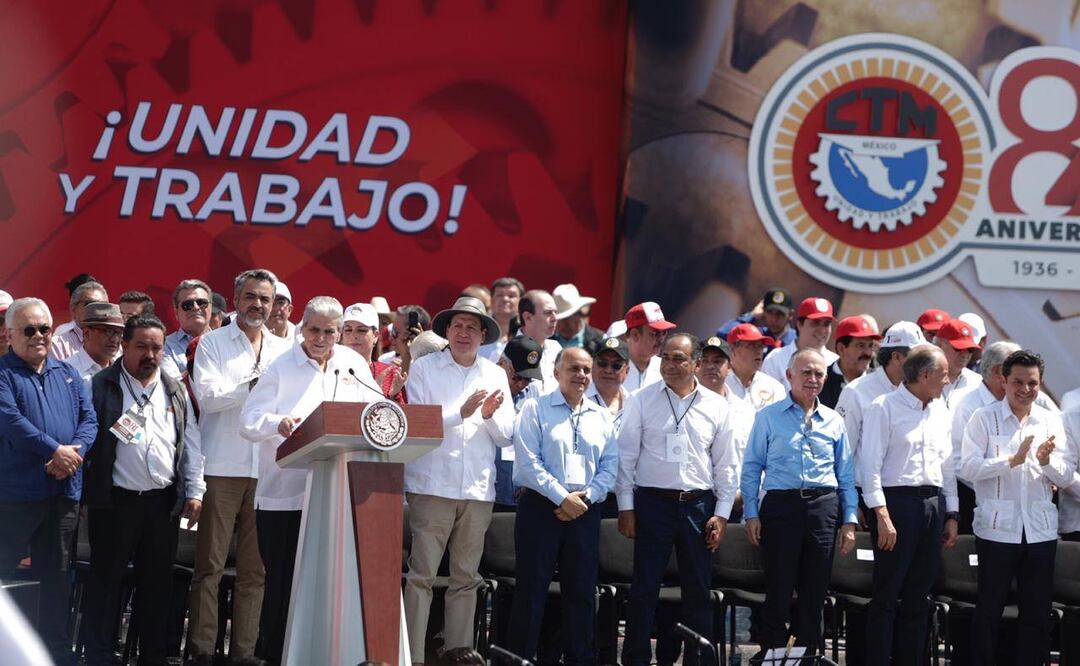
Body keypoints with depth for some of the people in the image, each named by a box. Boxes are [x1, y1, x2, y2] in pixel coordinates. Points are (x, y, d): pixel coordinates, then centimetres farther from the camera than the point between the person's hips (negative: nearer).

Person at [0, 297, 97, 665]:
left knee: (57, 576, 12)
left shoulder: (67, 374, 15)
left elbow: (89, 418, 6)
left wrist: (74, 453, -13)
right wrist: (55, 450, -19)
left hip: (64, 491, 5)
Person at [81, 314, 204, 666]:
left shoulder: (176, 391, 12)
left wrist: (194, 492, 5)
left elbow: (190, 444, 12)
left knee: (157, 583, 10)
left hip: (163, 502, 4)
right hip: (114, 501, -4)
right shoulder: (100, 386, -1)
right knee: (106, 581, 0)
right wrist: (87, 493, -10)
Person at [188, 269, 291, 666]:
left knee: (255, 568, 4)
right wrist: (256, 385, -9)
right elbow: (207, 396, -8)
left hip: (268, 468, 4)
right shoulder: (213, 343, 5)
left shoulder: (283, 350, 16)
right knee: (210, 565, -4)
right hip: (222, 466, -3)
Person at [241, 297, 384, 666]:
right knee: (283, 580, -2)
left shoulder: (353, 364, 11)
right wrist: (277, 424, -26)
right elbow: (249, 421, -5)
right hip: (284, 493, -3)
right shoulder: (280, 368, 1)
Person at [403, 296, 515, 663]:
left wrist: (490, 415, -8)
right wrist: (461, 413, -16)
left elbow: (506, 436, 12)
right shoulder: (424, 369, 3)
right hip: (432, 485, -4)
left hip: (478, 489, 4)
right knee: (422, 575, -6)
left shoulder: (495, 375, 14)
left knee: (467, 578, 7)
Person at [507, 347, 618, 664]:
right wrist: (562, 498, -14)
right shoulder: (536, 408, 0)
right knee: (531, 588, -3)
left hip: (585, 511, 4)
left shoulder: (601, 417, 13)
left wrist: (586, 496, -8)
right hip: (540, 507, -4)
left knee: (582, 590, 7)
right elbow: (528, 462, -9)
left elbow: (610, 466, 9)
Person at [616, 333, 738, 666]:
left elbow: (726, 464, 9)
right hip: (653, 502, -2)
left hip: (699, 505, 2)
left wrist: (722, 513, 3)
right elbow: (626, 456, 2)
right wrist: (626, 507, -3)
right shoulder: (641, 401, 2)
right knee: (644, 587, -1)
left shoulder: (716, 406, 6)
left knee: (698, 589, 5)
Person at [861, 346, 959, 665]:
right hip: (897, 501, -6)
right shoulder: (885, 407, -5)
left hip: (933, 504, 7)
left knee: (918, 594, 9)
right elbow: (871, 464, -10)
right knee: (887, 594, -4)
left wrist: (951, 515, 14)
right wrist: (881, 515, -17)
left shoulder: (940, 410, 15)